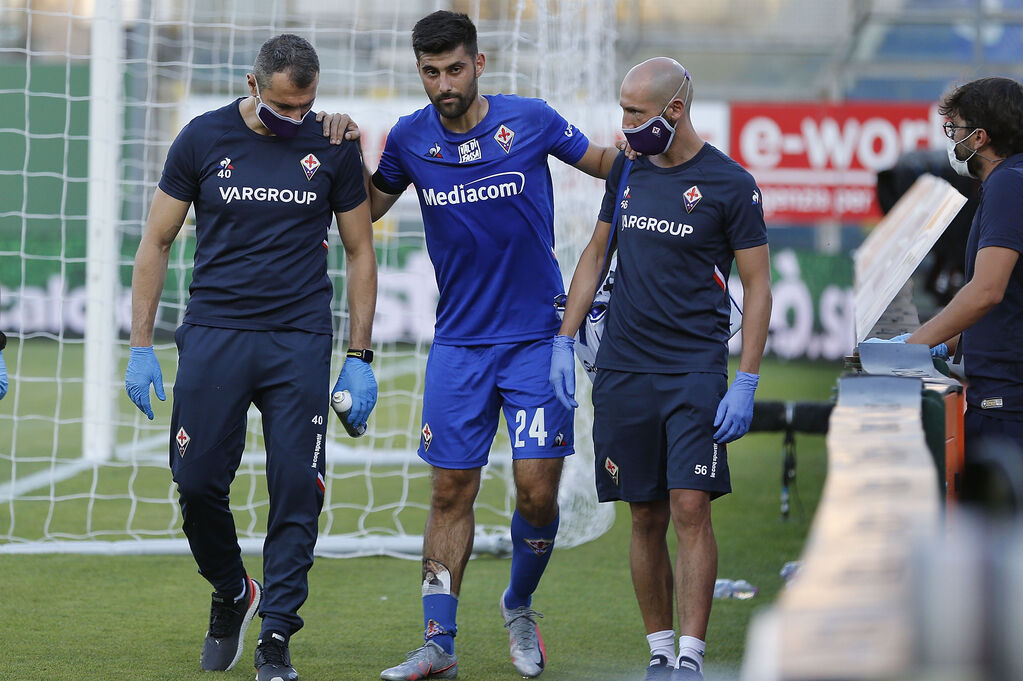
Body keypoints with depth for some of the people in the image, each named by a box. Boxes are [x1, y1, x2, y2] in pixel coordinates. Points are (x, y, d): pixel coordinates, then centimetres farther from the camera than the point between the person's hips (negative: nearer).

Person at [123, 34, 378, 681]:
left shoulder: (333, 148, 3)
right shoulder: (204, 139, 2)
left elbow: (360, 252, 10)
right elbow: (157, 243, 7)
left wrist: (360, 358, 4)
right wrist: (142, 347, 1)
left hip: (300, 342, 0)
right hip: (214, 335, 0)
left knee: (296, 491, -6)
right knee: (198, 482, -4)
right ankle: (232, 594, 24)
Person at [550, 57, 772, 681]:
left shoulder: (731, 185, -5)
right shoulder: (628, 170, 10)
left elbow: (758, 287, -3)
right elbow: (597, 253, 21)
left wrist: (746, 384, -10)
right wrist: (565, 341, 13)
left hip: (696, 371, -4)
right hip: (623, 369, 4)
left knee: (691, 510, -11)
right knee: (647, 518, 6)